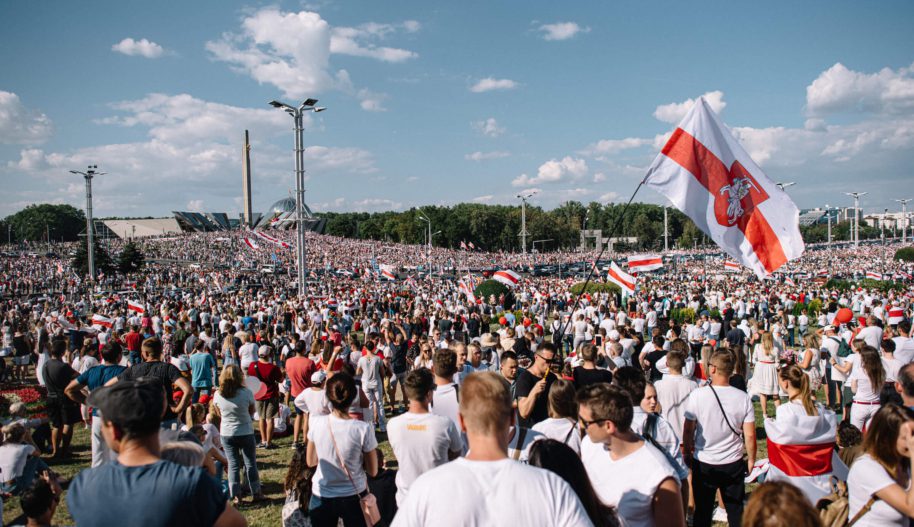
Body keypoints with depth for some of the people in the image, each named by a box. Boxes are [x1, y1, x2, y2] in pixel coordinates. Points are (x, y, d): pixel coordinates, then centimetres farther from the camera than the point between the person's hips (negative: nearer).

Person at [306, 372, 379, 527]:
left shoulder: (316, 423, -14)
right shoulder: (363, 429, -20)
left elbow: (311, 462, 1)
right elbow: (373, 471, -9)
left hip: (321, 497, 1)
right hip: (353, 497, -1)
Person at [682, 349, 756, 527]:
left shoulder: (697, 395, -16)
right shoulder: (743, 398, -12)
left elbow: (688, 430, -7)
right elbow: (749, 435, -7)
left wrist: (687, 452, 9)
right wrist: (751, 459, 9)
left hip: (703, 464, -1)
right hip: (734, 464, 1)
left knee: (703, 511, 14)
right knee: (736, 511, 18)